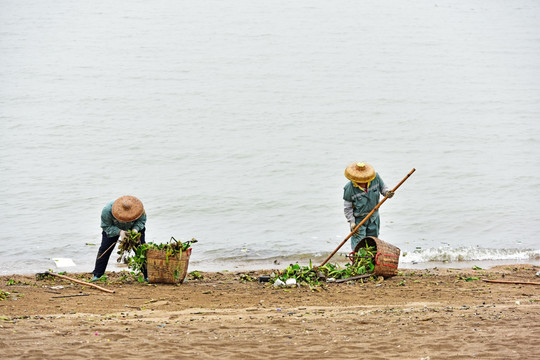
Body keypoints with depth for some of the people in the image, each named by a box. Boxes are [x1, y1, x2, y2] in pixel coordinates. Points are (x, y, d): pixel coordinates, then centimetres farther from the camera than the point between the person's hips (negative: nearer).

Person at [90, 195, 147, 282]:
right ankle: (97, 275, -2)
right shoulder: (107, 211, -37)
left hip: (133, 227, 1)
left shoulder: (139, 209, -32)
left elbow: (141, 220, -13)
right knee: (105, 249, -9)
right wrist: (119, 232, -40)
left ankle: (147, 275, -3)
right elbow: (106, 226, -26)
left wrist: (136, 229, -33)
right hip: (113, 228, -1)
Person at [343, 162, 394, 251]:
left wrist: (387, 193, -17)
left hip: (374, 219, 4)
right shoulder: (349, 188, -20)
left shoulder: (375, 178, -13)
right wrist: (351, 222, -17)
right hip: (358, 219, -4)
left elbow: (382, 187, 6)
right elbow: (348, 207, -11)